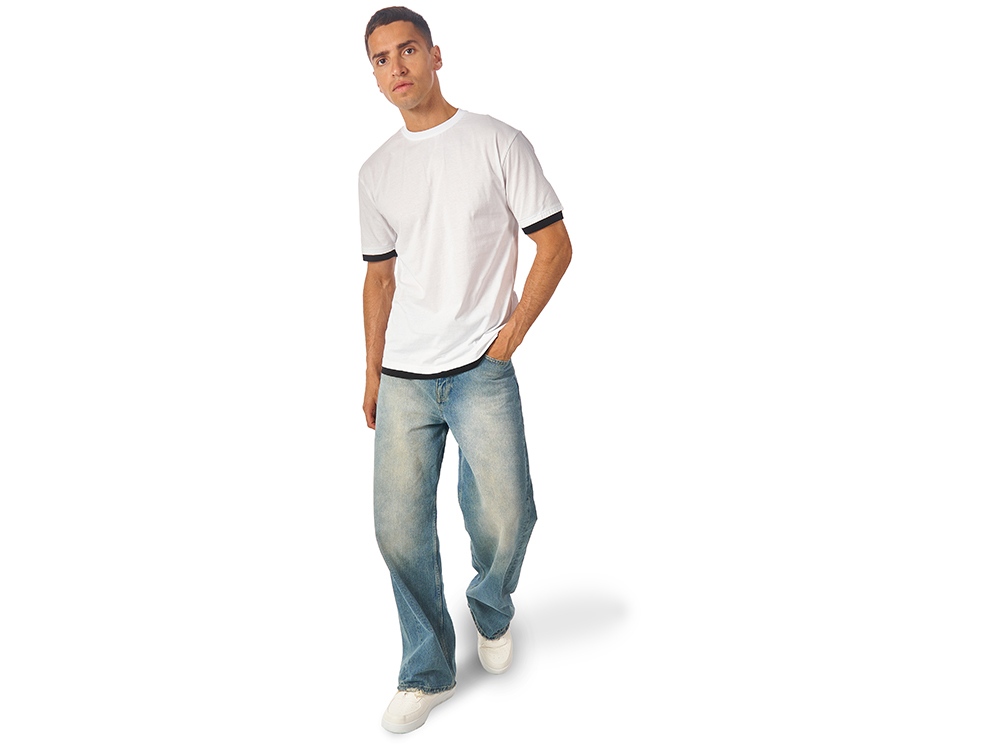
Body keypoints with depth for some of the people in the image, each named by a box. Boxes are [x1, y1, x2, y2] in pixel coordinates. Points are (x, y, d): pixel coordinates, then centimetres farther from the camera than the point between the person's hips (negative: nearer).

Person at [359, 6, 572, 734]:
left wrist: (513, 332, -8)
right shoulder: (377, 172, 11)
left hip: (482, 373, -3)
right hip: (402, 379, 4)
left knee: (504, 521, -5)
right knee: (400, 532, 2)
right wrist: (372, 374, 12)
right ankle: (428, 672, 22)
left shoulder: (497, 142, -1)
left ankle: (493, 613, 30)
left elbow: (556, 243, -1)